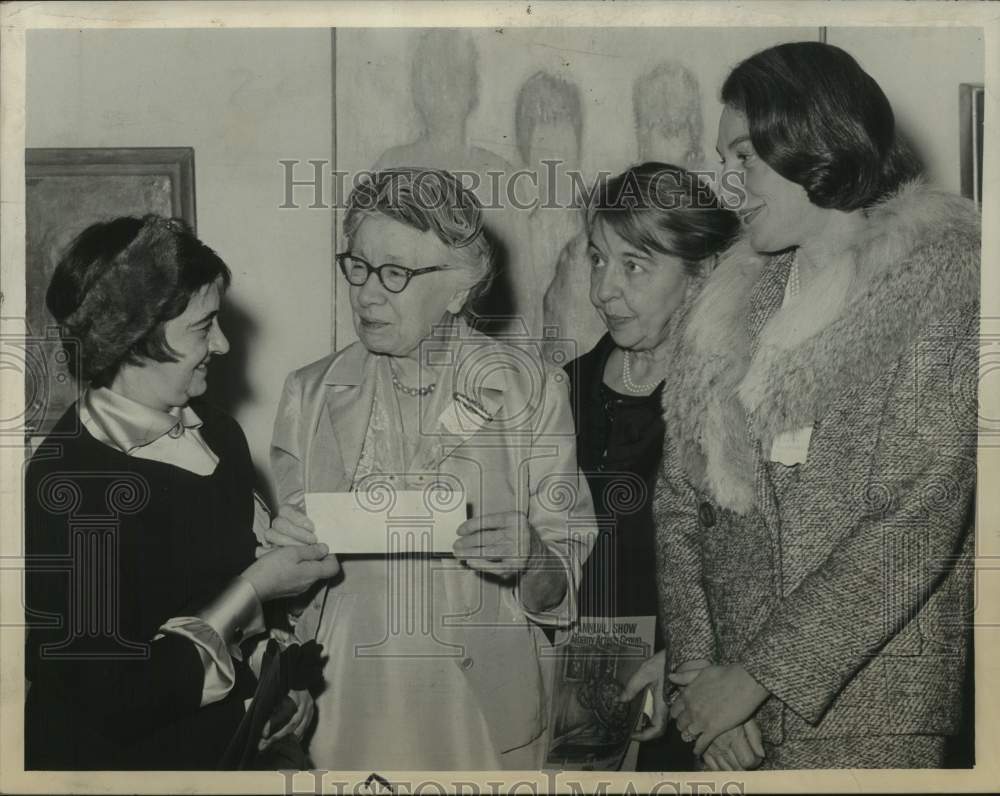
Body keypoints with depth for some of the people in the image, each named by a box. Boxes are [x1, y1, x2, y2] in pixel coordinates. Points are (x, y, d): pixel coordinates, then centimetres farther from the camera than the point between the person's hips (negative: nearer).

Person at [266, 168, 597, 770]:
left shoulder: (530, 389, -6)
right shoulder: (312, 394, 0)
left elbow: (571, 578, -5)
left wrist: (530, 561, -24)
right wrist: (288, 557, -13)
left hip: (484, 712, -1)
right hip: (347, 711, 2)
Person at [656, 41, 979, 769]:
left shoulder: (945, 278, -7)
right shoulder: (731, 306, 6)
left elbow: (921, 520, -15)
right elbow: (680, 504, 4)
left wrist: (757, 674, -15)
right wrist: (697, 667, -8)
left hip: (865, 717, -4)